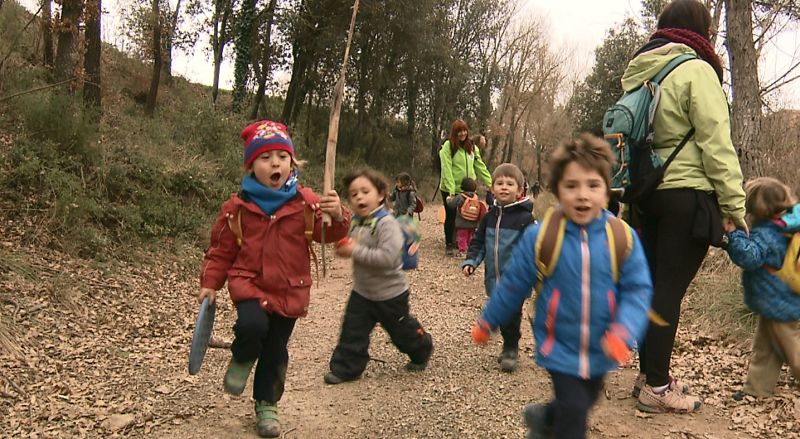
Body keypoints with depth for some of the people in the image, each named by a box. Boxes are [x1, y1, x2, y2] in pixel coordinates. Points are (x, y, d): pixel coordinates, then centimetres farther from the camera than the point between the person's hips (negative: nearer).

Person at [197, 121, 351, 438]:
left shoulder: (305, 201, -7)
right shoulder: (238, 207, -6)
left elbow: (329, 232, -14)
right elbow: (221, 249, 3)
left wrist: (337, 216, -36)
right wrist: (210, 283, -2)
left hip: (290, 291, 2)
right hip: (249, 282, -1)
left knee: (276, 352, 12)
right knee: (253, 325, -30)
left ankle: (266, 405, 34)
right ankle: (242, 360, 6)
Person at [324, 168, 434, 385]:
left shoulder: (387, 224, -25)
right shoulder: (356, 222, 0)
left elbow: (388, 257, -36)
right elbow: (353, 245, 18)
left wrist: (356, 251, -32)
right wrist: (345, 248, -5)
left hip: (390, 293, -6)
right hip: (362, 291, 6)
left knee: (402, 330, 15)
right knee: (352, 331, 3)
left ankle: (422, 350, 41)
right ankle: (345, 368, 16)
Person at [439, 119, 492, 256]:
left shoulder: (472, 147, 8)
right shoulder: (448, 146, -10)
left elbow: (480, 166, 9)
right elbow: (446, 169, -16)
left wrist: (490, 183, 2)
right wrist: (451, 189, -22)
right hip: (450, 190, -4)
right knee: (451, 216, 4)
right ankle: (449, 244, 18)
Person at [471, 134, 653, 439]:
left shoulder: (623, 237, -13)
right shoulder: (539, 236, -16)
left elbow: (638, 291, -13)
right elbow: (513, 285, -4)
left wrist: (623, 332, -30)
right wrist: (487, 323, 6)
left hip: (600, 349, 3)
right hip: (559, 347, -3)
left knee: (584, 404, 24)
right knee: (574, 410, -8)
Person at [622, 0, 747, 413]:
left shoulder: (638, 74, 14)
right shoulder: (695, 70, -8)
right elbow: (716, 143, -12)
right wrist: (735, 204, -8)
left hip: (647, 192, 7)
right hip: (688, 195, -7)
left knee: (652, 285, 13)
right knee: (670, 290, -3)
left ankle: (648, 374, 24)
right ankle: (657, 388, 5)